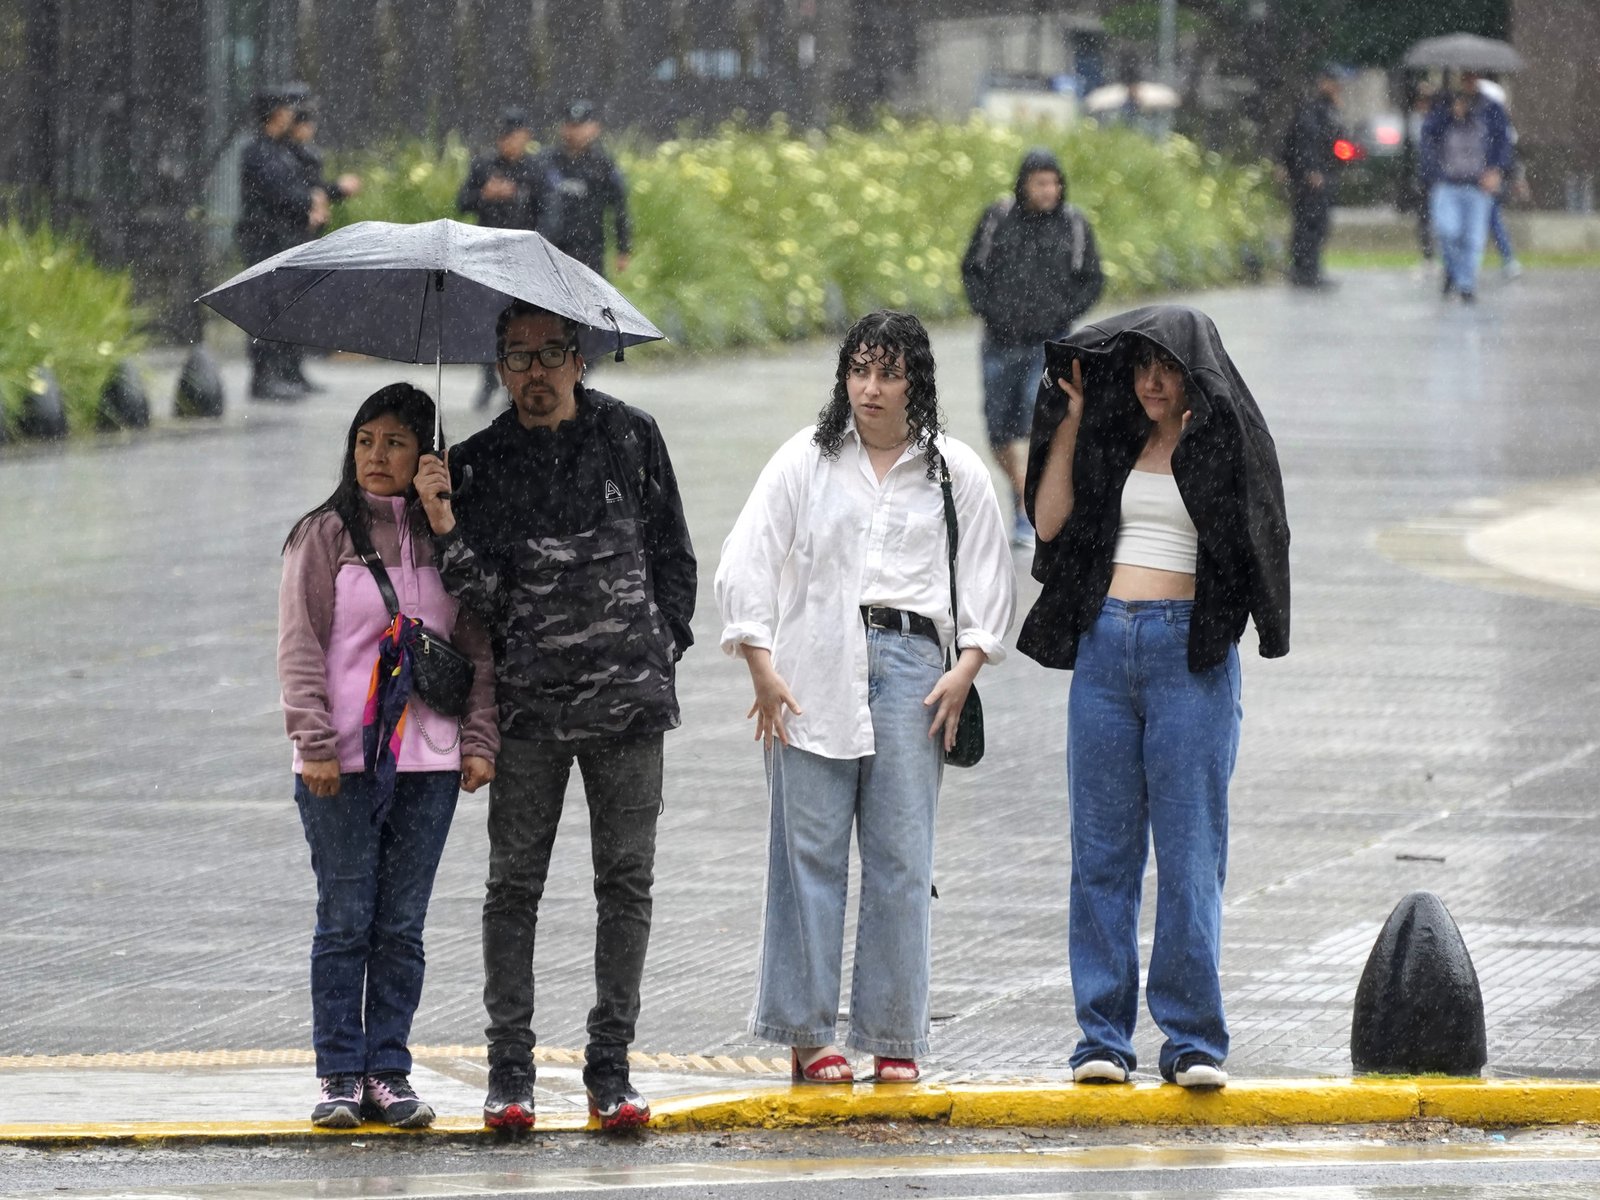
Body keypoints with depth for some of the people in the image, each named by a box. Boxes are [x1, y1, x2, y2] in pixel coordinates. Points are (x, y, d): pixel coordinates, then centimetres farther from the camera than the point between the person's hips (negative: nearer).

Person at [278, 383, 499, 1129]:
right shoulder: (324, 536, 1)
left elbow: (478, 645, 12)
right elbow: (300, 645, -3)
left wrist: (480, 738, 2)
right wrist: (315, 743, -12)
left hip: (427, 759, 2)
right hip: (342, 761, -2)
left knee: (403, 927, 4)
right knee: (345, 921, -1)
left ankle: (389, 1073, 8)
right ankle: (341, 1076, 4)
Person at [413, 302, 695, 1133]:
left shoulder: (629, 438, 6)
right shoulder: (479, 464, 4)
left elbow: (672, 555, 12)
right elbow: (484, 593, -3)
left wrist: (660, 652, 5)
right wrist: (444, 525, -18)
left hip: (627, 697, 0)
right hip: (528, 702, 0)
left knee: (626, 879, 1)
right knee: (514, 882, -1)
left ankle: (610, 1065, 6)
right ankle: (510, 1070, 4)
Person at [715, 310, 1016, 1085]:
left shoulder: (954, 471, 11)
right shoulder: (805, 461, 8)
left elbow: (988, 575, 13)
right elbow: (747, 562, 4)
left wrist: (966, 666, 0)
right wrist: (761, 665, -5)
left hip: (910, 659, 1)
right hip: (813, 668, -1)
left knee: (902, 856, -1)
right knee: (810, 849, -3)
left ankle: (894, 1039, 4)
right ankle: (807, 1034, 2)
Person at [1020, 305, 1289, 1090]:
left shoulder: (1222, 440, 4)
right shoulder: (1114, 442, 15)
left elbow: (1243, 531, -12)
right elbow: (1050, 521, 6)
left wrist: (1192, 422, -11)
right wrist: (1071, 415, 5)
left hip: (1190, 650, -4)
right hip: (1104, 647, 4)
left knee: (1190, 850, -5)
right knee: (1102, 849, 2)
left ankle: (1194, 1040, -2)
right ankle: (1103, 1036, 6)